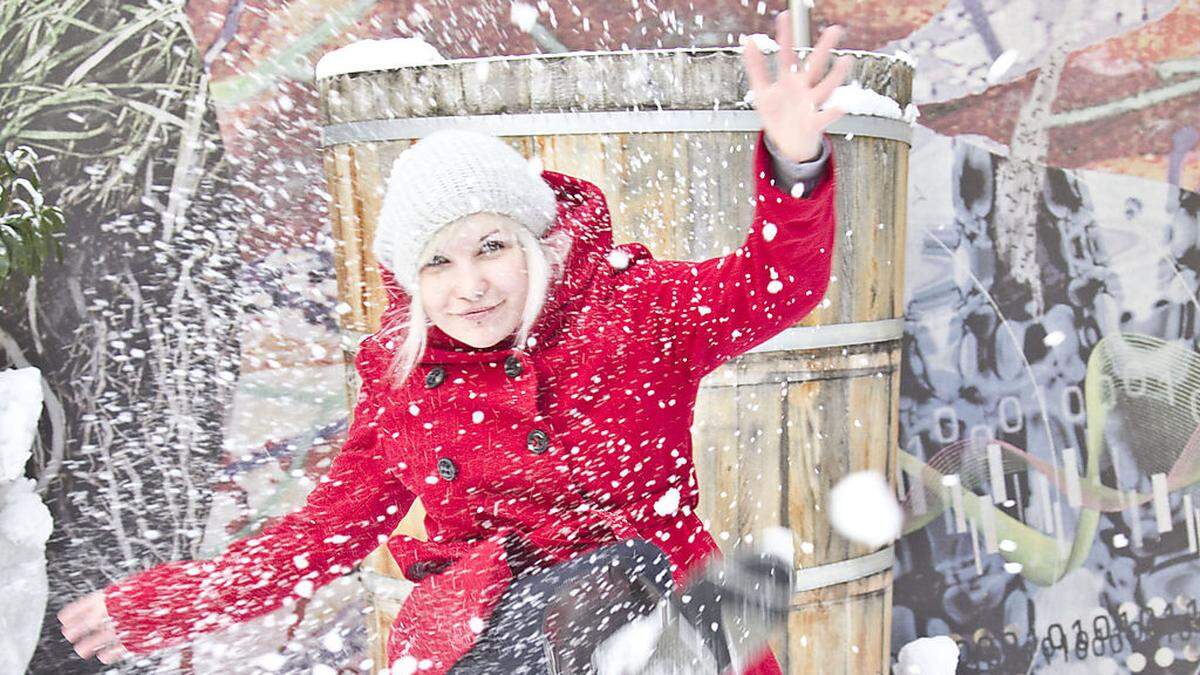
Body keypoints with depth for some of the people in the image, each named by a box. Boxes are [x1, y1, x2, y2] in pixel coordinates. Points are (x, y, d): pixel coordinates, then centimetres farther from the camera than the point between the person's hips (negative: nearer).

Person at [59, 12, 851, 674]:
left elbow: (771, 288, -16)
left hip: (650, 593, -4)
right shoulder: (399, 371, 4)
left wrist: (794, 164, -37)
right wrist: (162, 604, 16)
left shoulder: (635, 306, -5)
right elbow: (336, 522, 14)